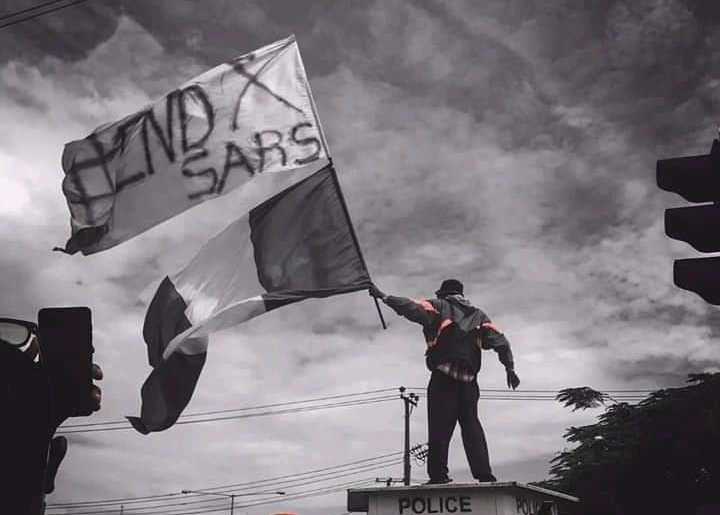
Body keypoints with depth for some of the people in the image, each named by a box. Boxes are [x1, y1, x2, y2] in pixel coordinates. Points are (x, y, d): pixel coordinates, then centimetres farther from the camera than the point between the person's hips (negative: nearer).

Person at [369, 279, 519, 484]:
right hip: (469, 381, 4)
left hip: (443, 378, -4)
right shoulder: (478, 316, 22)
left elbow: (414, 309, -8)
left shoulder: (439, 307, 9)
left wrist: (384, 296, -7)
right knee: (471, 425, 9)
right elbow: (500, 341, 15)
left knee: (440, 427, -6)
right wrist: (510, 368, 18)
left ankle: (438, 475, -13)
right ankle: (484, 474, -1)